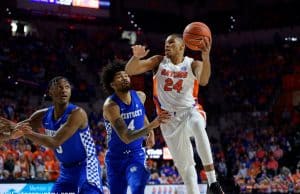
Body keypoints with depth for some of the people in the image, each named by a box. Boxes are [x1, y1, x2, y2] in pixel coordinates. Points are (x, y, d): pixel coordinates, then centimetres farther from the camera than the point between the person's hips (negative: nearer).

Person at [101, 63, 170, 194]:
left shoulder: (140, 97, -4)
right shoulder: (110, 105, -22)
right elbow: (126, 137, -32)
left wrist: (150, 132, 12)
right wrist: (151, 126, -44)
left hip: (136, 154, 2)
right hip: (116, 158, -2)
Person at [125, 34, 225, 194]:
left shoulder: (193, 64, -3)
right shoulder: (159, 62, 3)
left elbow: (203, 81, -25)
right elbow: (129, 71, -5)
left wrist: (206, 57, -42)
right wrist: (136, 57, -27)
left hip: (190, 111, -3)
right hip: (169, 119, 3)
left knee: (197, 125, -38)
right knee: (184, 164, 4)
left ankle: (212, 181, -41)